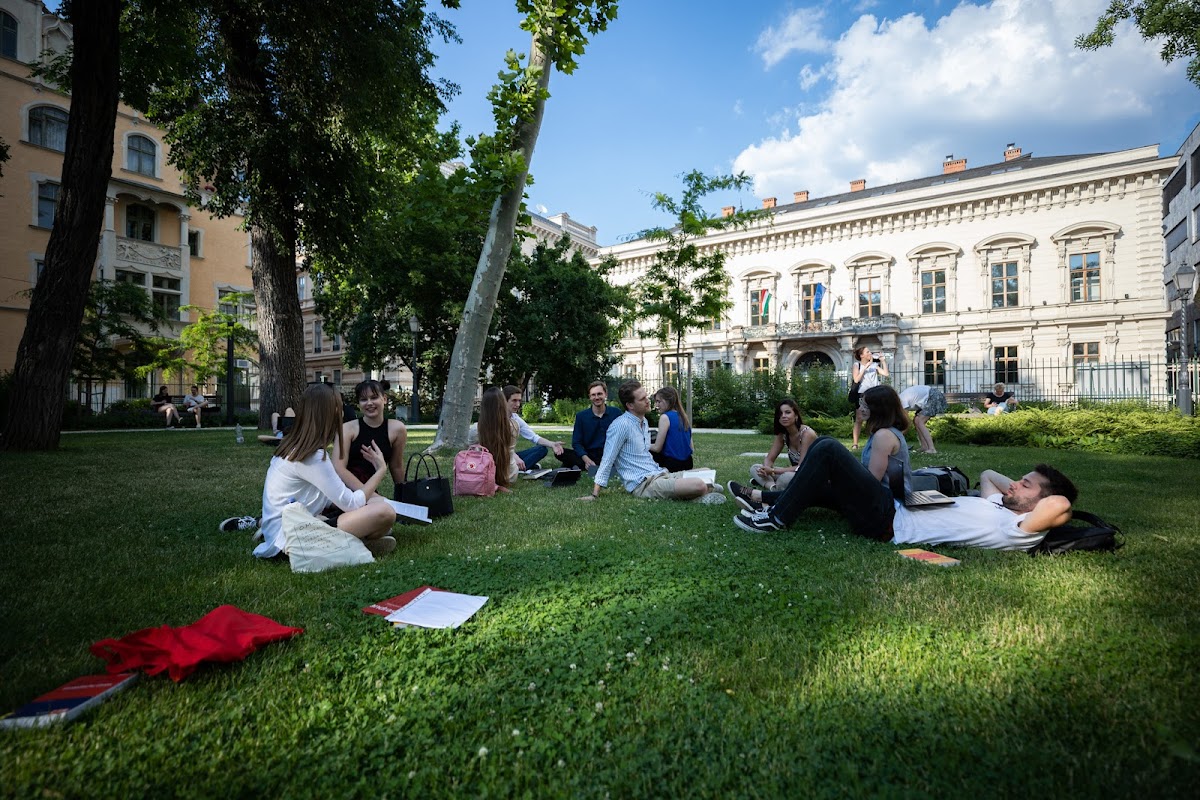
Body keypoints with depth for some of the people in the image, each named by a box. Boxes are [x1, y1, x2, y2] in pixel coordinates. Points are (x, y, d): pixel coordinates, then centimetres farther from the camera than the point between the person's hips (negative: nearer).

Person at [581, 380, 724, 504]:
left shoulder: (644, 421, 13)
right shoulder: (621, 425, -15)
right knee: (699, 486, -23)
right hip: (643, 484, -9)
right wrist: (594, 495, -14)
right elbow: (607, 461, -14)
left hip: (658, 474, 9)